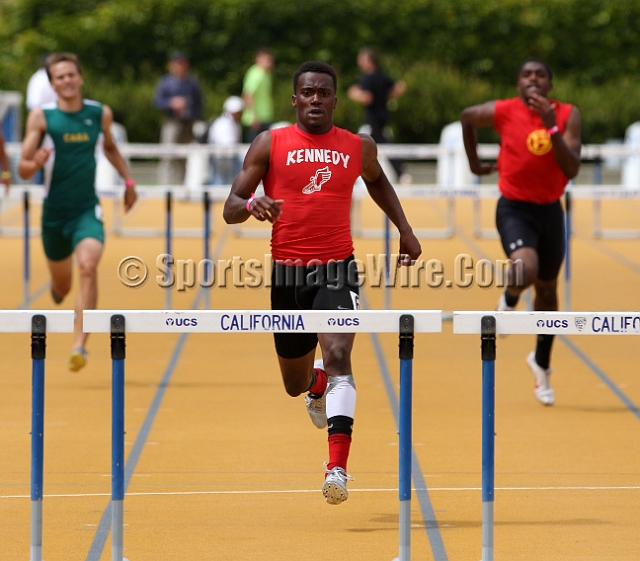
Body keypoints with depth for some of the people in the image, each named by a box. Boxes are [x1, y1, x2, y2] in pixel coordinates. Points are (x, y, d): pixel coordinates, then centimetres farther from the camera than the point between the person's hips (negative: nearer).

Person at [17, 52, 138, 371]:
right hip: (54, 211, 0)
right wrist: (36, 163, -29)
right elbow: (23, 170, -8)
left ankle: (79, 345, -27)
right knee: (62, 287, 14)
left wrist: (128, 180, 18)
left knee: (88, 265, -27)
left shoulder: (101, 114, 1)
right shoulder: (41, 117, -7)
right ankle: (57, 288, 55)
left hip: (87, 210, 0)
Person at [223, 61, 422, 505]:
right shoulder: (270, 144, 1)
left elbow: (377, 181, 30)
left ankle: (338, 469, -29)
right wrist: (252, 206, -24)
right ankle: (316, 382, 53)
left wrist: (405, 230, 23)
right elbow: (230, 209, -1)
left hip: (337, 271, -1)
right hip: (286, 272, 1)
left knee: (338, 356, -25)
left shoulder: (359, 147, 6)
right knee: (295, 385, 13)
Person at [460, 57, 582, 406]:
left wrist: (551, 127, -27)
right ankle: (509, 300, 9)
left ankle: (541, 364, 36)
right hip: (515, 209, -3)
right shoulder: (502, 112, -11)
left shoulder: (567, 115, -8)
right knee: (526, 269, -30)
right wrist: (474, 162, 15)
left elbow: (572, 170, -17)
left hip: (550, 210, 3)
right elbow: (467, 117, 11)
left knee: (547, 289, 15)